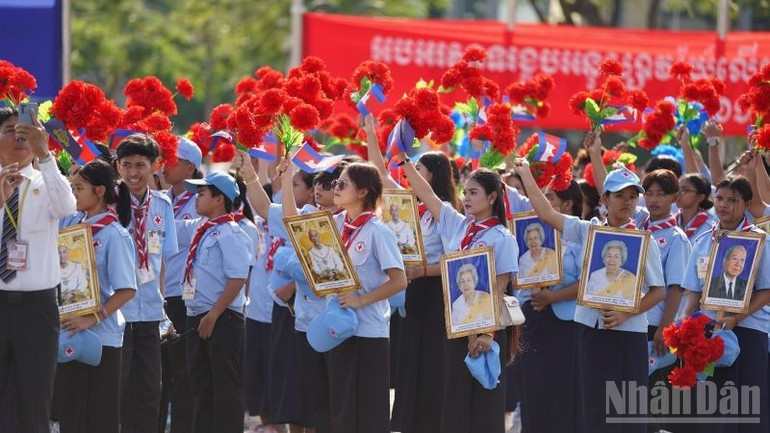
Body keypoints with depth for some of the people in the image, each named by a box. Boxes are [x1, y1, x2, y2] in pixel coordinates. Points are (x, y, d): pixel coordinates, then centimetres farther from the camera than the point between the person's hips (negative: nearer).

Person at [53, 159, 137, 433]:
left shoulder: (114, 235, -12)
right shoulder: (70, 223, 6)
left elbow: (127, 290, -15)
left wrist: (94, 318, -24)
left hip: (99, 335, -7)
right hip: (68, 330, 7)